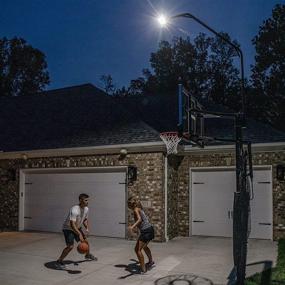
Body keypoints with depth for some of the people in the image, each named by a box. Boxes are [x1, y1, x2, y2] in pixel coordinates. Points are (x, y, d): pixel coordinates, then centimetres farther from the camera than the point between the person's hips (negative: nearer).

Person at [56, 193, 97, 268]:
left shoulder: (86, 209, -7)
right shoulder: (74, 210, -33)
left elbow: (85, 219, 11)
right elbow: (72, 224, -40)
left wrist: (86, 227, -6)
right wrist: (79, 234, -46)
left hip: (77, 228, 8)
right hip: (68, 228, -8)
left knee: (85, 240, 15)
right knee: (70, 246, -19)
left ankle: (88, 255, 42)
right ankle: (59, 261, -3)